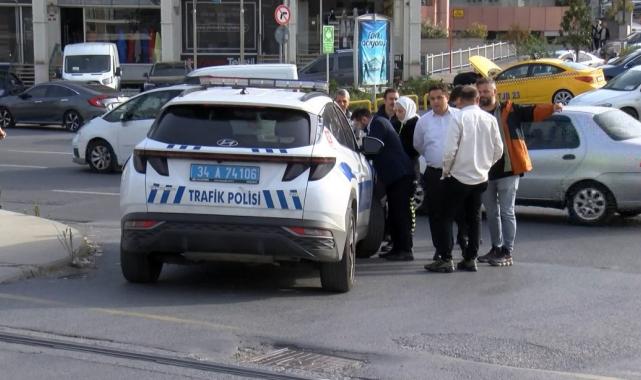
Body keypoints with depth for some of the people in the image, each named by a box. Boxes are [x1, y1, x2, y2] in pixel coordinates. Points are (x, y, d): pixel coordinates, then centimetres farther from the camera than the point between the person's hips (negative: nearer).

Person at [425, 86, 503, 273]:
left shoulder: (458, 118, -14)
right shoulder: (490, 119, 1)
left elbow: (450, 149, -18)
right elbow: (498, 149, 5)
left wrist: (446, 171, -3)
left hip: (459, 176, -5)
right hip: (481, 177, 5)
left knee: (446, 217, 2)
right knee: (474, 218, 13)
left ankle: (446, 260, -4)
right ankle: (470, 259, 14)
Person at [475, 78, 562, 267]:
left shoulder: (509, 110, 1)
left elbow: (533, 112, -8)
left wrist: (551, 108, -25)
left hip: (507, 168, -4)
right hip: (484, 171, 4)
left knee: (506, 212, -4)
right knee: (491, 213, 14)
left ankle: (507, 252, 2)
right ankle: (496, 248, 27)